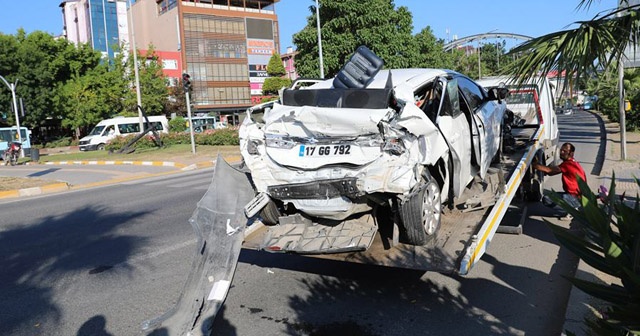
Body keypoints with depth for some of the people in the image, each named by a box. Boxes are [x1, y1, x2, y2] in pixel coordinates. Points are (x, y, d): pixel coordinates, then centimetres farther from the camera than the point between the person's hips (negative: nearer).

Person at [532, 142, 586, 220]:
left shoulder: (569, 164, -19)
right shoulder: (570, 162, 12)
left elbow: (549, 170, -24)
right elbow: (552, 171, 6)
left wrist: (532, 164, -21)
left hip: (577, 198, -10)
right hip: (573, 194, 10)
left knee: (547, 199, -21)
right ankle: (572, 208, 10)